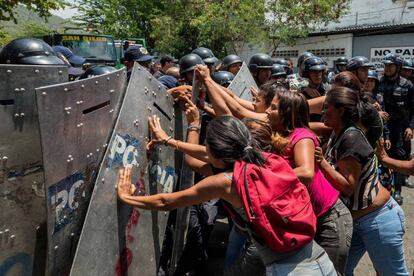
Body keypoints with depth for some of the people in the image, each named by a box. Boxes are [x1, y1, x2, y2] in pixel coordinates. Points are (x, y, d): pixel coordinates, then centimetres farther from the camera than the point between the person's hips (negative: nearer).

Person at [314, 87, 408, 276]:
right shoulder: (338, 134, 4)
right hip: (355, 219, 9)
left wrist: (322, 162, -30)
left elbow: (348, 187, -24)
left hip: (378, 219, -9)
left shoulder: (351, 139, -23)